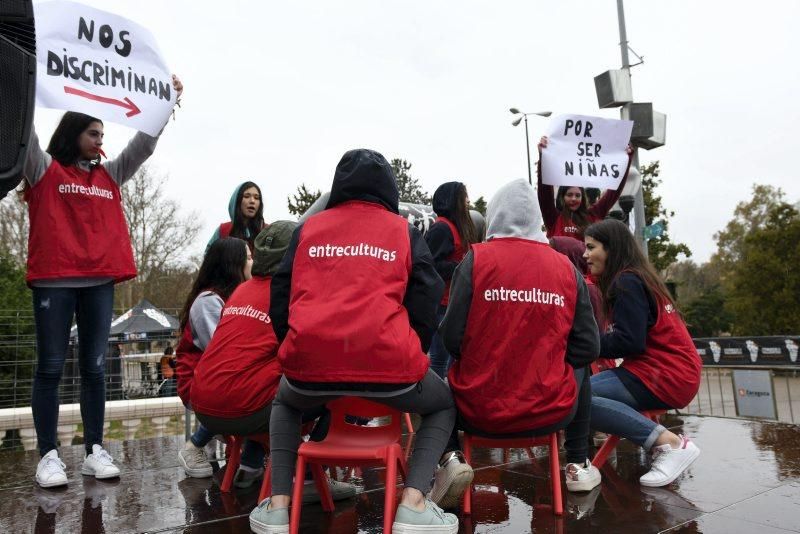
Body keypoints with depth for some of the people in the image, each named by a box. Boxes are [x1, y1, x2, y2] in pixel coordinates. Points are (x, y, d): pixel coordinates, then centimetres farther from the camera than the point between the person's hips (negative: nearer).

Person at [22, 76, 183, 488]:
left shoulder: (109, 175, 17)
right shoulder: (44, 170, 7)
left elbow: (144, 144, 17)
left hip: (100, 282, 4)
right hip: (54, 281, -3)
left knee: (94, 368, 5)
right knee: (50, 369, 1)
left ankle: (95, 451, 11)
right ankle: (48, 455, 7)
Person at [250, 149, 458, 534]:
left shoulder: (308, 228, 16)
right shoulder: (404, 231, 12)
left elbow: (279, 302, 15)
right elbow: (425, 308, 6)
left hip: (309, 363, 2)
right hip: (388, 362, -2)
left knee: (284, 403, 37)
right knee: (443, 406, 29)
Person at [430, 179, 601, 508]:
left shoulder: (476, 259, -9)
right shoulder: (567, 268, -2)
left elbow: (452, 338, -12)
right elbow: (587, 347, -1)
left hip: (479, 412, -1)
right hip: (551, 414, 2)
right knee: (580, 368, 33)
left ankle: (451, 458, 7)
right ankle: (578, 466, 35)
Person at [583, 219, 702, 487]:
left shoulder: (627, 282, -12)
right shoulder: (632, 278, 17)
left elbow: (630, 342, -18)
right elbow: (625, 336, 15)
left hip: (664, 377, -10)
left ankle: (669, 443, -18)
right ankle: (662, 441, -2)